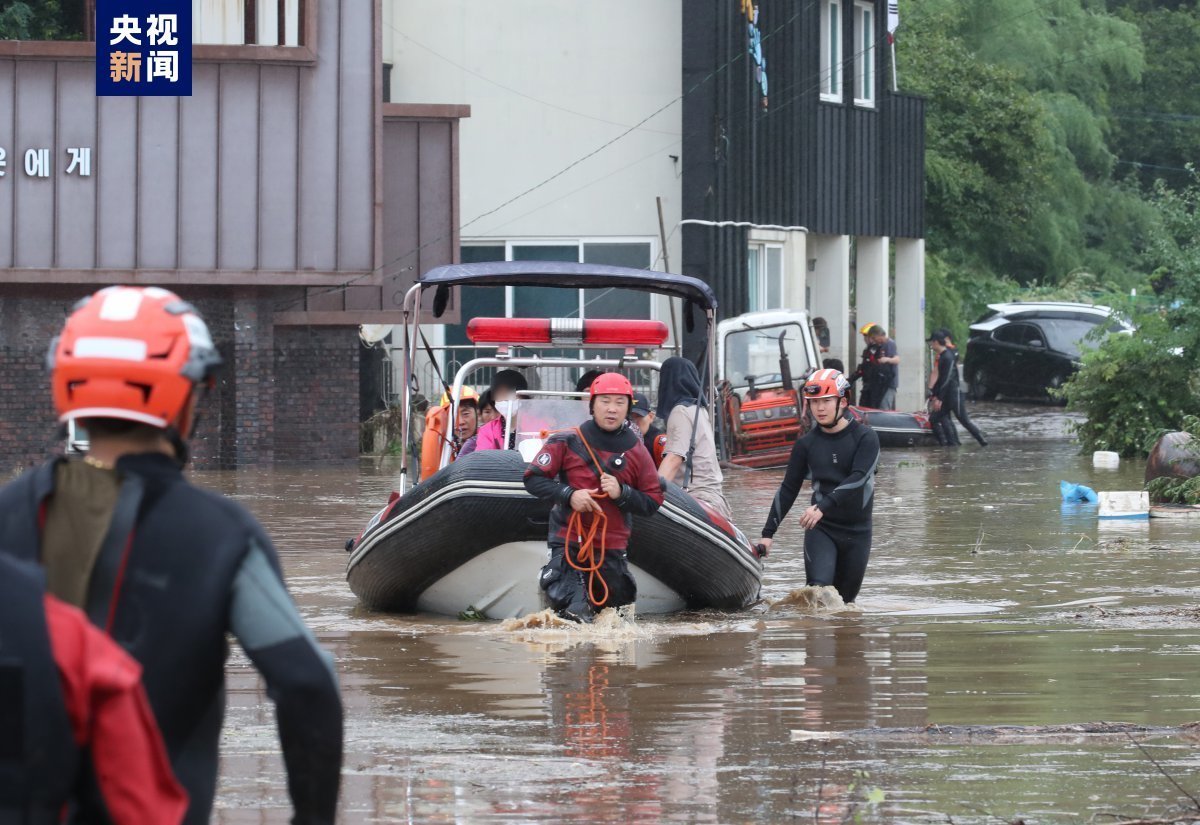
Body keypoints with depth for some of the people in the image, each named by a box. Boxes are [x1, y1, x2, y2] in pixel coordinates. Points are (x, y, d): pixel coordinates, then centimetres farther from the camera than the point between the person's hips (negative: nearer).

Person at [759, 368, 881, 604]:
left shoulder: (865, 438, -4)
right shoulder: (806, 444, 5)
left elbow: (858, 479, -18)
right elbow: (788, 490, 10)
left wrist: (823, 507, -30)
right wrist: (768, 533, 6)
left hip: (857, 531, -1)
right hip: (820, 529, 1)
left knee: (845, 600, 4)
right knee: (819, 589, -22)